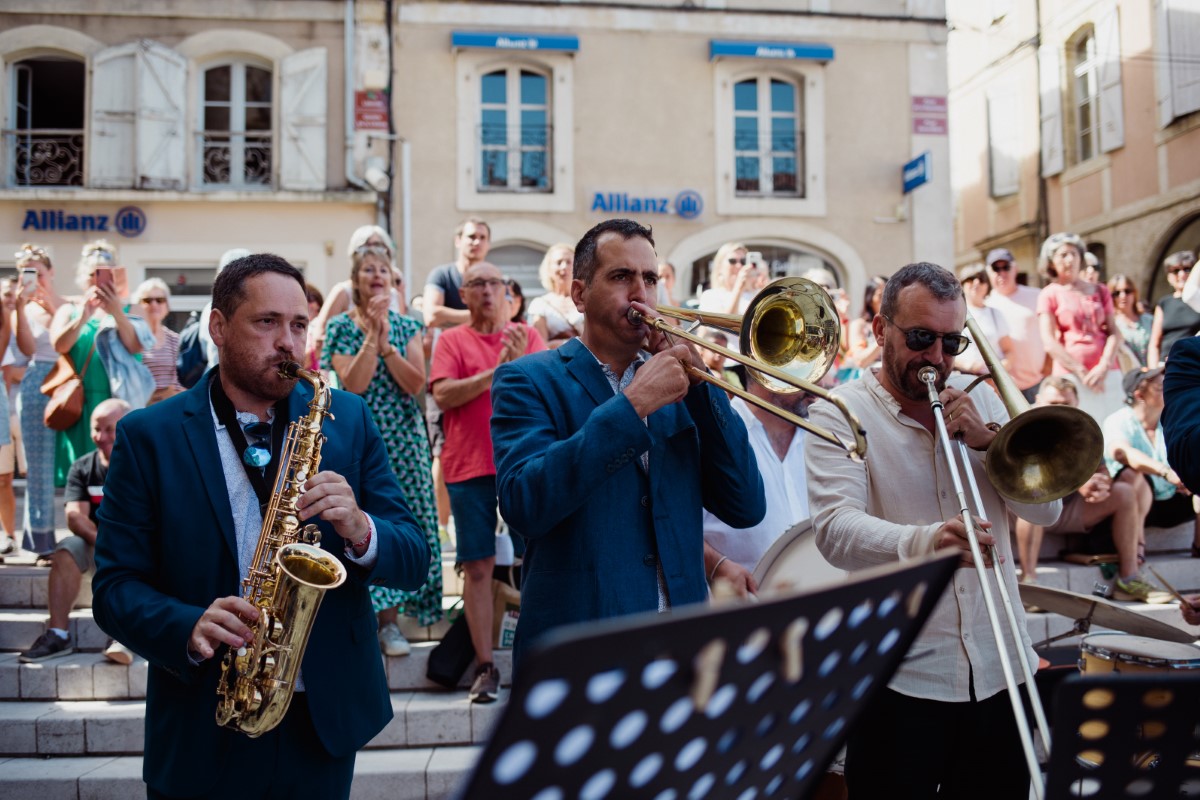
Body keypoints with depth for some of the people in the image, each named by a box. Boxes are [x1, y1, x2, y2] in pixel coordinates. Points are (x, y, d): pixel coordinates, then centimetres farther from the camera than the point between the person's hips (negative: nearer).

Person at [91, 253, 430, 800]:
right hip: (200, 733, -2)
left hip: (324, 723, 2)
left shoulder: (346, 419, 1)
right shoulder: (147, 436, -3)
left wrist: (359, 530, -21)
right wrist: (189, 629, -23)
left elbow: (413, 561, 0)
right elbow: (114, 586, -4)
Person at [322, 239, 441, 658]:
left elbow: (415, 384, -6)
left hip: (403, 439, 2)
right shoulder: (341, 327, 2)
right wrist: (372, 335, -13)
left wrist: (385, 342, -13)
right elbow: (353, 383, -12)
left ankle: (390, 621, 9)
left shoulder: (407, 326, 8)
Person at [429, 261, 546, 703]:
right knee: (477, 567, 1)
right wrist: (496, 371, -13)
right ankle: (485, 666, 10)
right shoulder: (452, 339, 7)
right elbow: (443, 395, -7)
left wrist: (520, 362, -21)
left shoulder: (527, 335, 10)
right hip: (470, 464, -1)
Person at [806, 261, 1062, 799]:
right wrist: (922, 543, -40)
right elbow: (836, 531, -21)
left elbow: (1046, 510, 5)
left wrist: (988, 438, -11)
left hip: (997, 670, 5)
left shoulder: (980, 402, 10)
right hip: (901, 678, -4)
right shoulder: (839, 414, -6)